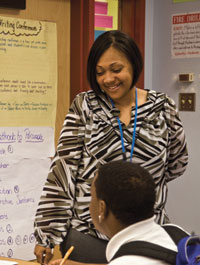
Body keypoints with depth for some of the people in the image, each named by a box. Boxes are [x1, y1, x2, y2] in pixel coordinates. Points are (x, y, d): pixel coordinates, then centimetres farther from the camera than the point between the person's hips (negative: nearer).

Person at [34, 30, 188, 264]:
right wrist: (47, 234, -10)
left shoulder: (163, 108, 0)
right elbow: (63, 168, -6)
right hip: (86, 234, -1)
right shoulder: (84, 106, -2)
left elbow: (177, 163, 15)